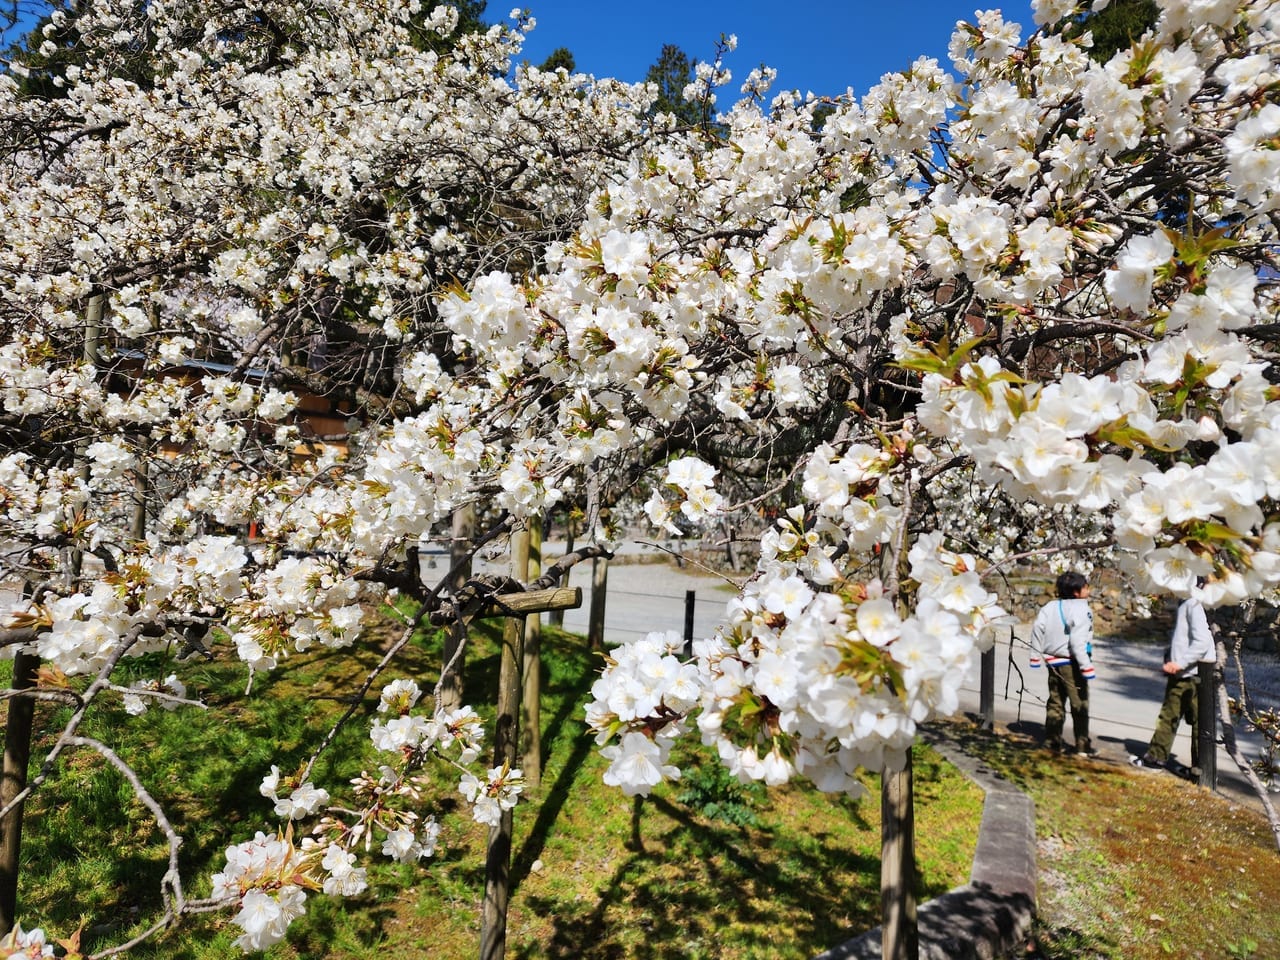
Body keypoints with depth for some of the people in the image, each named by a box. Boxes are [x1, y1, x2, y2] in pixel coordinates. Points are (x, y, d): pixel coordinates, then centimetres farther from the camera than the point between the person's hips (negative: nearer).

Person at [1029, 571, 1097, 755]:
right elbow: (1078, 642, -23)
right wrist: (1086, 667, -20)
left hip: (1053, 661, 7)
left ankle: (1052, 742, 19)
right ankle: (1083, 746, 9)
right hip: (1071, 664, -7)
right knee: (1080, 706, 4)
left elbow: (1037, 628, 3)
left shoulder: (1050, 607, 4)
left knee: (1055, 703, 15)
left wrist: (1036, 655, 11)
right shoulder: (1080, 610, -17)